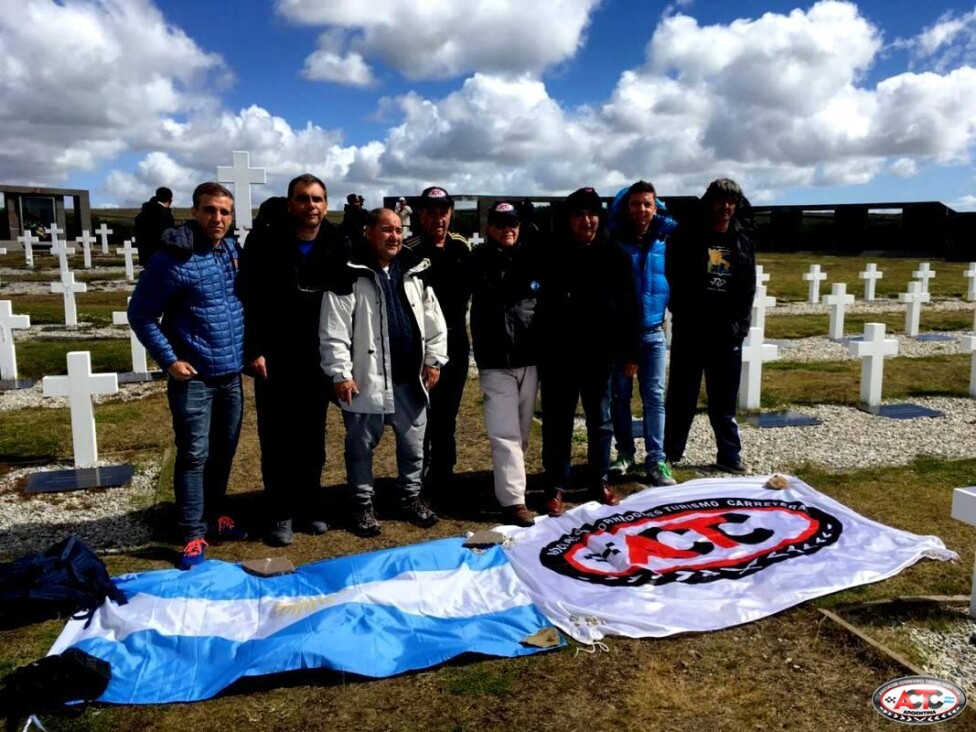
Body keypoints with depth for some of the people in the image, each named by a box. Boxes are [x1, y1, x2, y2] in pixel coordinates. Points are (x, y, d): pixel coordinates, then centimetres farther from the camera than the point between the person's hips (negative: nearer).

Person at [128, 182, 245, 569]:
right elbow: (140, 314, -9)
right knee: (194, 455, -1)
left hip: (231, 374, 6)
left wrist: (250, 348, 10)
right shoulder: (173, 258, -14)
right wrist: (169, 360, -13)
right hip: (193, 377, -6)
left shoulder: (232, 250, 5)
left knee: (224, 451, 15)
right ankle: (194, 533, 11)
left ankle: (214, 515, 32)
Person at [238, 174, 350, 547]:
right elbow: (248, 297, -8)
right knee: (277, 436, 4)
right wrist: (254, 350, -13)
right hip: (273, 356, -2)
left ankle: (310, 506, 25)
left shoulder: (337, 244, 1)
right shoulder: (267, 238, -7)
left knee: (313, 435, 11)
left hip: (316, 358, 3)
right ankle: (281, 513, 16)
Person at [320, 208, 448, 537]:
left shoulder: (416, 271, 8)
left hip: (410, 378, 5)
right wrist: (340, 374, -15)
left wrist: (434, 359, 7)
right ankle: (363, 505, 24)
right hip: (367, 379, -4)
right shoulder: (349, 274, -9)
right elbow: (334, 331, -12)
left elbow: (434, 320, 13)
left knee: (413, 443, 15)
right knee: (361, 447, 9)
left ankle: (411, 497, 33)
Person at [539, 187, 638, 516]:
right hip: (558, 354, -1)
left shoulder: (614, 255, 1)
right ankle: (556, 487, 18)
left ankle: (600, 482, 29)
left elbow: (627, 305, 2)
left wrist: (629, 350, -1)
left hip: (598, 353, 2)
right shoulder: (551, 255, -4)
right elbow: (539, 301, -3)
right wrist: (537, 347, -5)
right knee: (557, 423, 6)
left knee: (600, 420, 13)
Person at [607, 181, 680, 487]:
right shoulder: (615, 241, -3)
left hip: (653, 332, 1)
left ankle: (656, 460, 6)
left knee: (655, 397, 2)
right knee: (620, 395, 7)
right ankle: (625, 452, 21)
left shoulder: (665, 240, 4)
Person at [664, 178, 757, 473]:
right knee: (682, 395, 5)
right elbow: (674, 280, -2)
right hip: (690, 331, -2)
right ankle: (670, 454, 14)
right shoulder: (688, 236, -2)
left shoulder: (744, 239, 8)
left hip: (727, 332, 3)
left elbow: (748, 288, 9)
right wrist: (683, 318, -7)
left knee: (725, 399, 11)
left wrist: (740, 325, 1)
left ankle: (729, 454, 20)